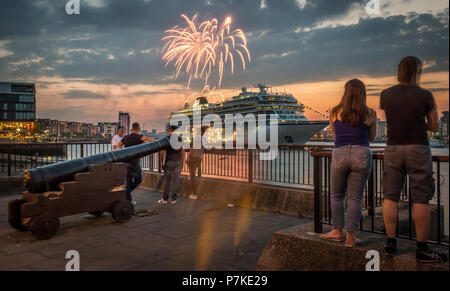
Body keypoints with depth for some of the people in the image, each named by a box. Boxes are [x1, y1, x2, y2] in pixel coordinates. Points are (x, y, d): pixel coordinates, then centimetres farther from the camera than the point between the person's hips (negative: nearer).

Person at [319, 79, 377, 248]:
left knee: (337, 196, 16)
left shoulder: (335, 112, 5)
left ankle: (337, 231, 25)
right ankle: (350, 237, 11)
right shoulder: (370, 114, 2)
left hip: (339, 155, 0)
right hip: (362, 155, 0)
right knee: (355, 198, 6)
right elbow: (372, 137, 16)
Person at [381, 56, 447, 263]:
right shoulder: (425, 95, -5)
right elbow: (434, 126, 3)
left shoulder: (386, 95, 2)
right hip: (418, 149, -3)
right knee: (420, 199, 1)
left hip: (393, 149, 3)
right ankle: (422, 250, 7)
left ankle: (390, 243, 13)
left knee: (390, 196, 9)